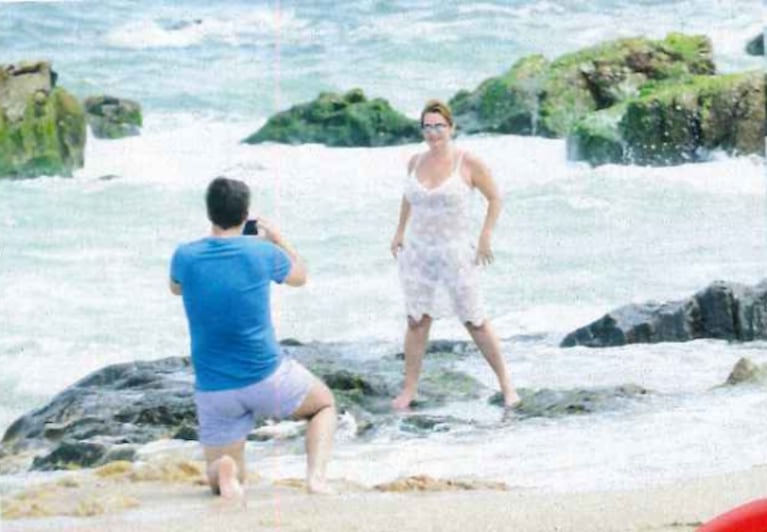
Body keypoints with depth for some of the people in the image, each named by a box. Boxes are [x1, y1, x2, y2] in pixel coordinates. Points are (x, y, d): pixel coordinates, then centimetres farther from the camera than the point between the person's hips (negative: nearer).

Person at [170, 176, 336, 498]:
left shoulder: (185, 257, -5)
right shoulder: (262, 252, -8)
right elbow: (299, 276, 14)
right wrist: (278, 239, 31)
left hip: (213, 390, 1)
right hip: (268, 378, -1)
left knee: (220, 482, 16)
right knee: (324, 404, 28)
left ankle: (224, 472, -23)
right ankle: (316, 475, 0)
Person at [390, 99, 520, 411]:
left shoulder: (468, 163, -10)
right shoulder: (416, 162, 4)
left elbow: (495, 199, -1)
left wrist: (486, 237, -8)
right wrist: (399, 231, 18)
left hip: (455, 253, -3)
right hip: (417, 252, 4)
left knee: (475, 321, 1)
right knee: (417, 321, 3)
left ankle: (505, 382, 13)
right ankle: (409, 389, 9)